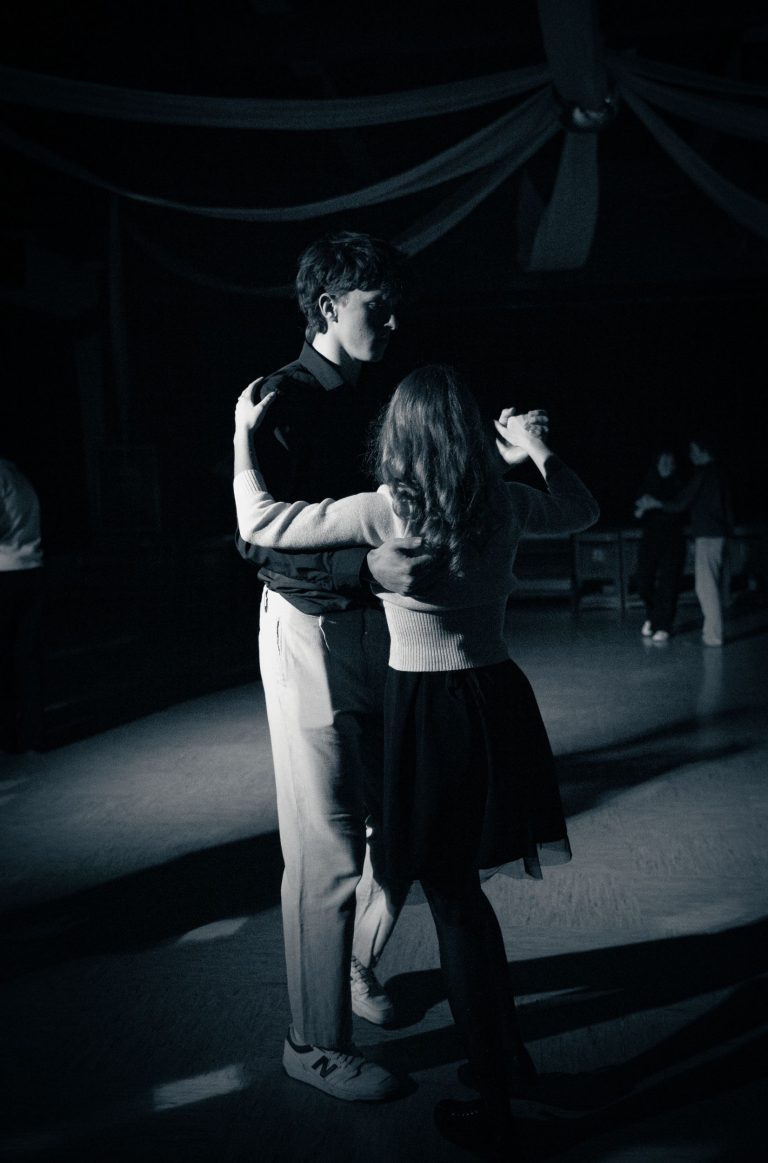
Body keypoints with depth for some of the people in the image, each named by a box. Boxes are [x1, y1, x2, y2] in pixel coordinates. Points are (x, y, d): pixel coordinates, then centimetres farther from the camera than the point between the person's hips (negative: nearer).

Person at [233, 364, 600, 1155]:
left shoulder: (383, 512, -15)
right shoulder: (506, 505, -1)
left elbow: (259, 524, -6)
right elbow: (583, 511, 21)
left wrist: (243, 435, 6)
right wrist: (540, 451, 31)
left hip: (425, 711, -5)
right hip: (500, 703, 5)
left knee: (453, 905, 7)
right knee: (462, 890, 24)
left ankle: (493, 1111, 19)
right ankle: (502, 1046, 40)